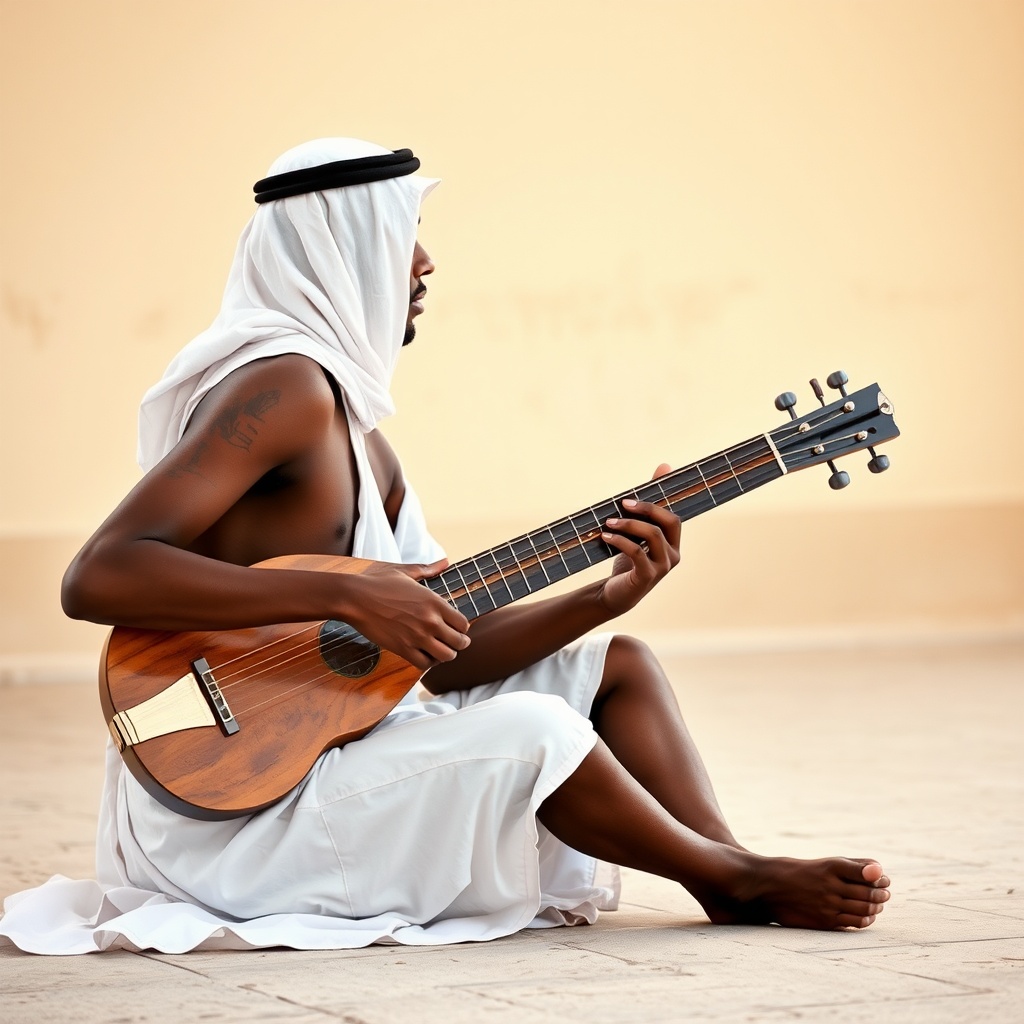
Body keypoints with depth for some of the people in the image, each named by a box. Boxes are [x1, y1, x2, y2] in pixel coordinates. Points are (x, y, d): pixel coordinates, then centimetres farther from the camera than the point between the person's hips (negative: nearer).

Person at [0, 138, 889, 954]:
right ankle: (740, 882, -1)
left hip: (335, 750, 10)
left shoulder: (353, 425, 14)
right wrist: (346, 595, -30)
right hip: (228, 806, -10)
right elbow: (97, 577, -29)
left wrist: (605, 598, -4)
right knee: (530, 733, -25)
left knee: (615, 665, 9)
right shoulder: (287, 385, -17)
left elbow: (443, 655, 11)